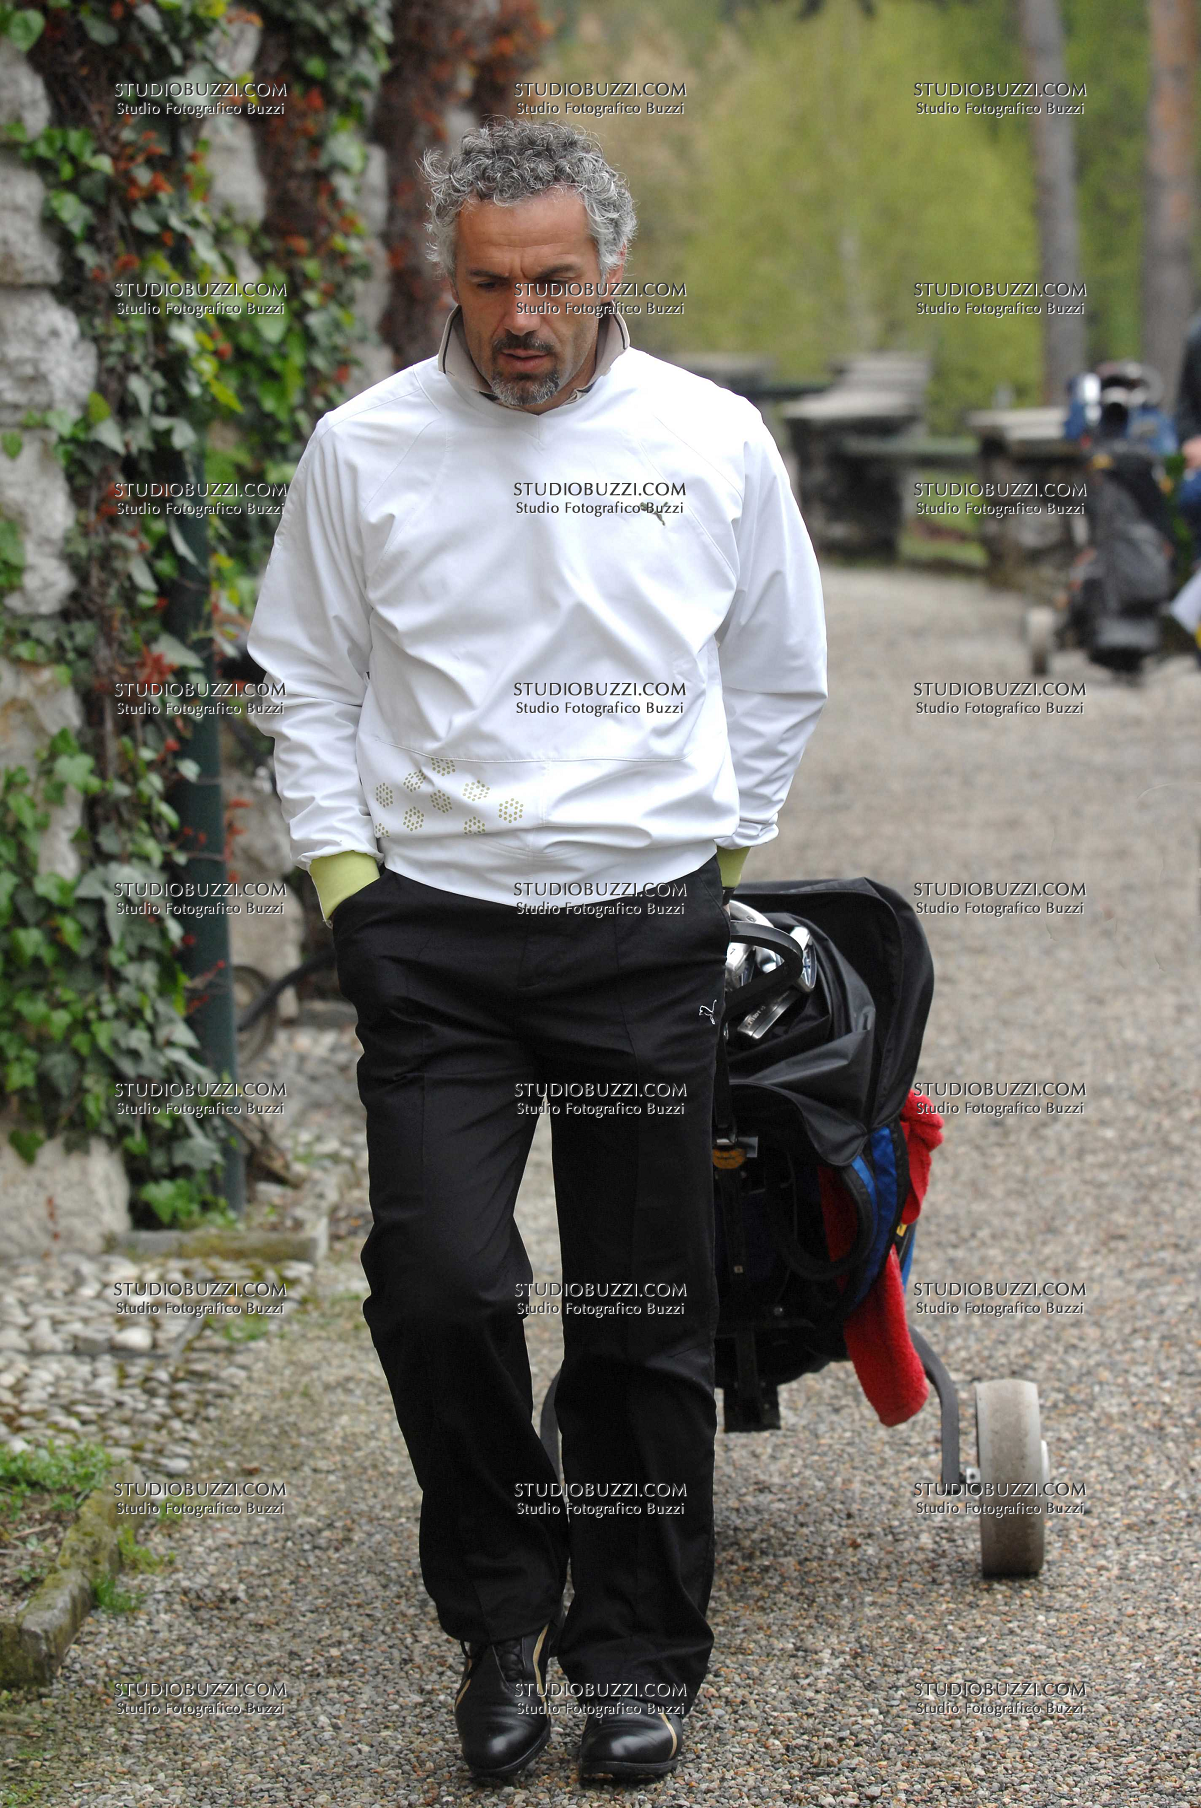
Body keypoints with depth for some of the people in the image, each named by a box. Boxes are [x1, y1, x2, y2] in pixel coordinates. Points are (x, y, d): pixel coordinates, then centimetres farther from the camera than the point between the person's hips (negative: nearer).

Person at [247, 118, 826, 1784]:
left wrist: (718, 855, 12)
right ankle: (502, 1614, 8)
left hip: (649, 929, 1)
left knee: (648, 1318, 4)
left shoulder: (715, 442, 3)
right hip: (434, 928, 0)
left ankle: (639, 1659, 19)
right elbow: (310, 682, 12)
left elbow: (777, 679, 16)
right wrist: (345, 879, 4)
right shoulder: (363, 450, 2)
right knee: (440, 1284, -14)